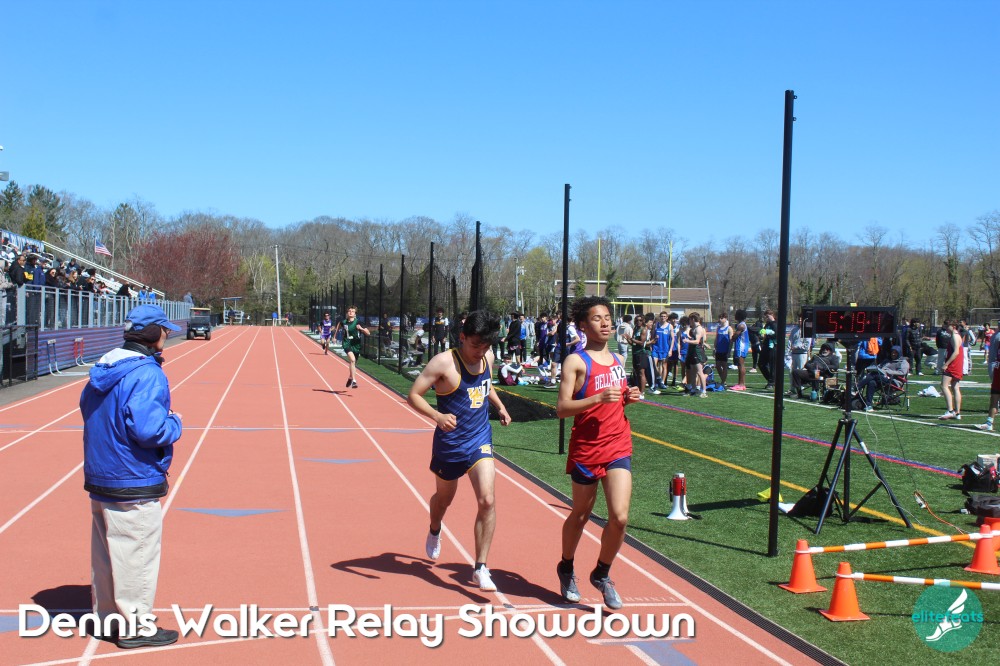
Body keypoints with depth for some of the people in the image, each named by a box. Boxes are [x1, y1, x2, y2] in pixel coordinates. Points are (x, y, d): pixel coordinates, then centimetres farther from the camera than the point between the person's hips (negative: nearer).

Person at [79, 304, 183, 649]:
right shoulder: (147, 373, -20)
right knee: (137, 552, 1)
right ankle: (133, 627, 9)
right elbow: (148, 429, -29)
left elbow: (87, 407, 18)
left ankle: (107, 616, 31)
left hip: (98, 478, 9)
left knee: (105, 551, 18)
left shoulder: (104, 368, 7)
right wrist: (174, 423, -10)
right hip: (133, 483, -9)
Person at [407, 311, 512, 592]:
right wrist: (437, 416, -35)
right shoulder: (444, 362, -20)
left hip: (480, 440, 3)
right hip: (450, 442, -3)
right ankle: (434, 532, 55)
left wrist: (500, 406, 10)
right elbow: (413, 395, -20)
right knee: (443, 498, 20)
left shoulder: (487, 357, -1)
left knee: (487, 500, -13)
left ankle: (480, 568, -5)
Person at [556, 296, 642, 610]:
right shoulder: (576, 361, -8)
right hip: (586, 450, -4)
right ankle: (566, 569, 37)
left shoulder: (618, 359, 12)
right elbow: (562, 408, -15)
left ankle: (602, 575, 16)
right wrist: (598, 398, -26)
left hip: (619, 448, 4)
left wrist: (629, 397, 3)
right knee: (581, 514, 12)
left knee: (619, 517, -7)